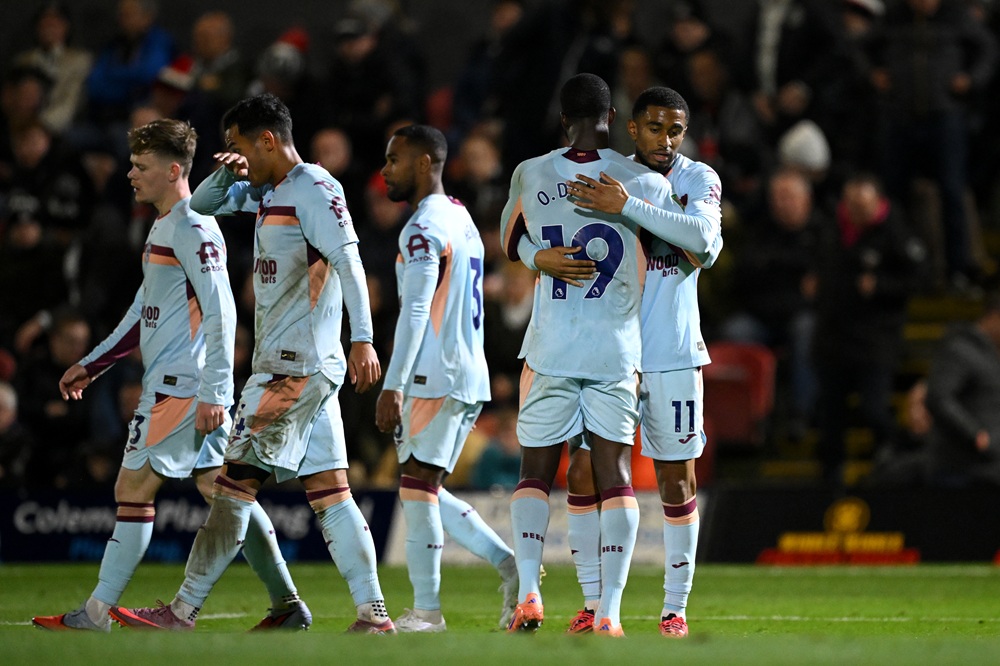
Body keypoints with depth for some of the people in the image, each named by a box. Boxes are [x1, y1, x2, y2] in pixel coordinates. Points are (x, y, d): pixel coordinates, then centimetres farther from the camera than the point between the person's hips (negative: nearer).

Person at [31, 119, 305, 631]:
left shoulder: (193, 230, -12)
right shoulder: (164, 229, 19)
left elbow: (220, 313, -19)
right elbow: (145, 314, 27)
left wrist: (213, 392, -23)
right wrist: (91, 366, 25)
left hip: (181, 385, -10)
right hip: (168, 383, 10)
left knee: (133, 487, -7)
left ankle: (97, 613, -4)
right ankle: (287, 604, 8)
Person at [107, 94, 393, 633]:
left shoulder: (313, 189, -11)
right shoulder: (268, 192, 18)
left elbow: (348, 260, -20)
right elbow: (202, 204, 28)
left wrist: (363, 338, -28)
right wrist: (228, 174, 6)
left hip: (294, 366, -10)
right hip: (310, 367, 10)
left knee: (236, 482, -8)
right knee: (329, 492, 5)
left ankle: (182, 612, -6)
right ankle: (373, 614, 0)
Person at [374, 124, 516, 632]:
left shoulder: (425, 228, -11)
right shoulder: (463, 219, 19)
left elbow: (415, 313, -18)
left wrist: (392, 386, -20)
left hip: (435, 379, -10)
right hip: (470, 378, 10)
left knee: (417, 488, -6)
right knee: (428, 491, 14)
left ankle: (426, 612, -6)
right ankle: (510, 566, 6)